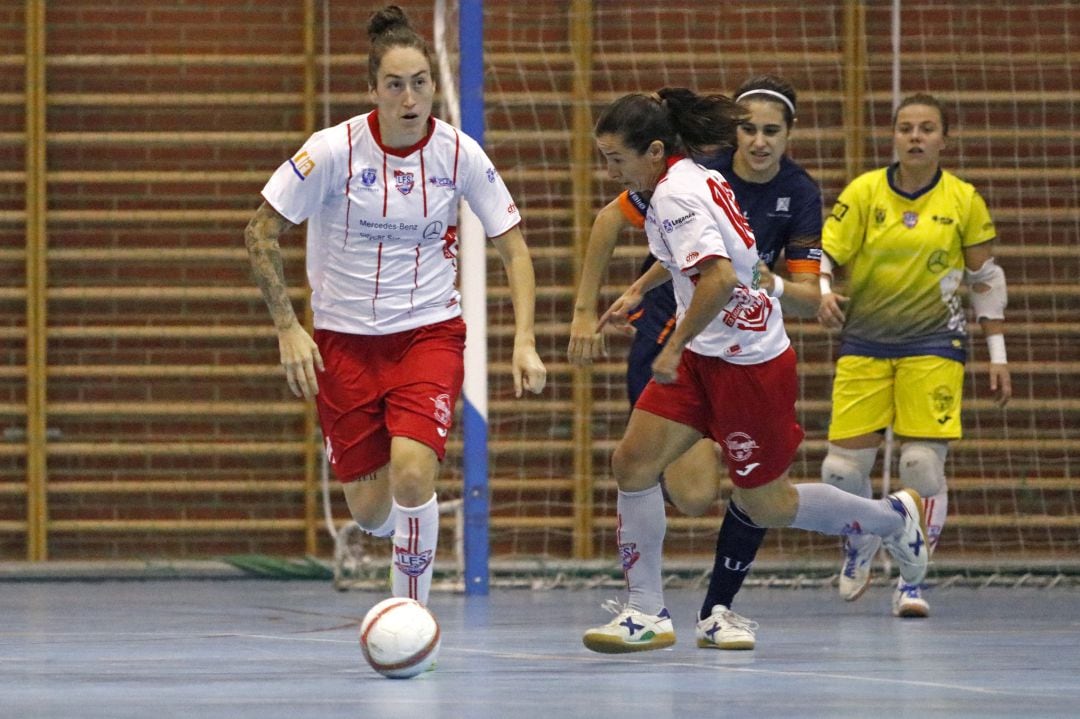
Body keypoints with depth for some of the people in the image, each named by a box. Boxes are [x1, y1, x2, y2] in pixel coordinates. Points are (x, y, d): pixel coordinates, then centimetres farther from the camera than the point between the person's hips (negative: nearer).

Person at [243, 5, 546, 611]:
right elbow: (261, 233, -4)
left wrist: (526, 342, -11)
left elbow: (513, 247, 0)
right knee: (369, 509, 1)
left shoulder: (460, 153, -8)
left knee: (411, 472, -23)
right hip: (344, 338, 0)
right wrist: (288, 328, -10)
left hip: (431, 332, 0)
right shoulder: (335, 150, -13)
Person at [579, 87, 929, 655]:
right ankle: (646, 613, 1)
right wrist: (638, 289, 31)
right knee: (632, 462, -2)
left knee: (766, 505, 5)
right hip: (705, 356, 10)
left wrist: (675, 347, -24)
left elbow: (719, 279, -33)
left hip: (747, 362, -10)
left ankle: (894, 517, 26)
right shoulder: (695, 177, 7)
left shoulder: (675, 195, -22)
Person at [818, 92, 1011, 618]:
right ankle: (861, 542, 29)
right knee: (842, 466, -4)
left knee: (923, 464, -12)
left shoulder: (964, 201, -3)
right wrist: (823, 294, -25)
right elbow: (822, 254, -3)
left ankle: (912, 579, 3)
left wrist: (997, 355, 4)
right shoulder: (863, 192, -4)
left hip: (933, 344, -1)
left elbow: (986, 277, 5)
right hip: (863, 343, 1)